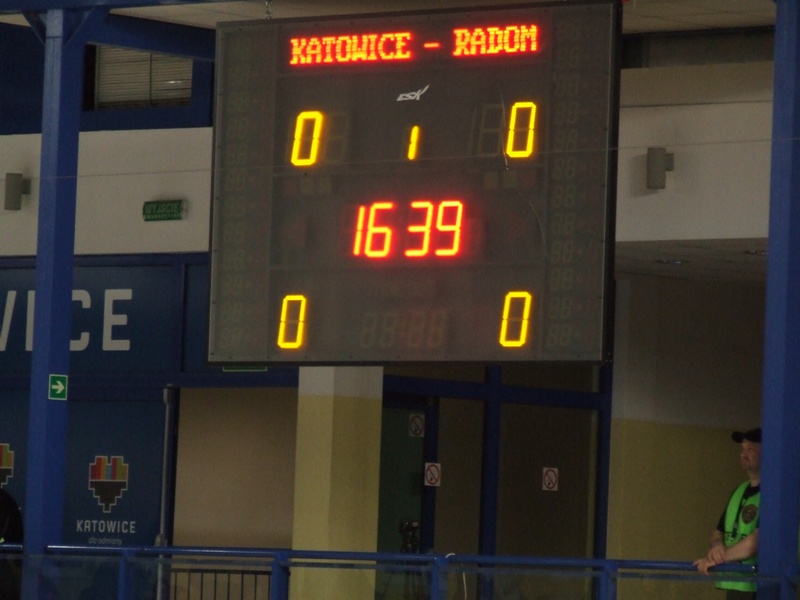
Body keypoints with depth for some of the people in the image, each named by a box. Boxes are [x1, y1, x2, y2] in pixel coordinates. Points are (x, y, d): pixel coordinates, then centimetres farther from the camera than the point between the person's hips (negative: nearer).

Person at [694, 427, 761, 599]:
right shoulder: (740, 491, 17)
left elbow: (758, 540, -21)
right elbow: (719, 531, 23)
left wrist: (716, 558, -14)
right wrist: (717, 546, -1)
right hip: (735, 584, 9)